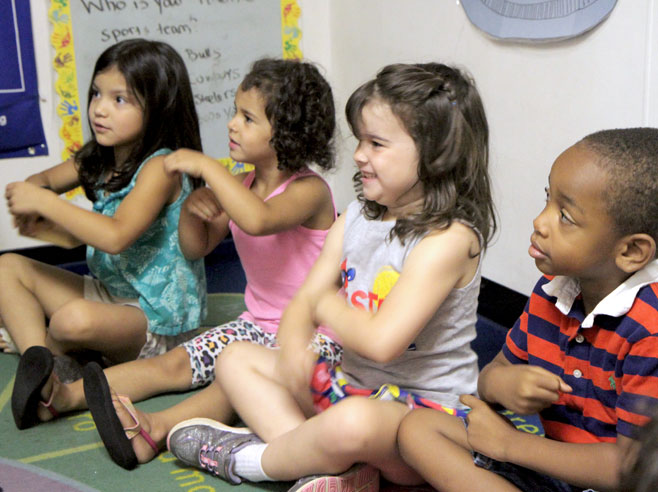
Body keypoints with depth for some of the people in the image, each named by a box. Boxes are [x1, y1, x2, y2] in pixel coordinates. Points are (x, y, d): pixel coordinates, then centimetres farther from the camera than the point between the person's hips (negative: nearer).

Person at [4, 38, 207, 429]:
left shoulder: (160, 167, -20)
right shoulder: (98, 160, 5)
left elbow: (115, 236, -33)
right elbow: (44, 179, 22)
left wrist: (44, 202, -24)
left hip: (160, 323, -9)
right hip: (109, 295, 9)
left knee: (75, 320, -36)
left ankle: (40, 350, 3)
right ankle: (39, 359, -18)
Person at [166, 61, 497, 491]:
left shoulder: (449, 239, -21)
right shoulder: (356, 219, 6)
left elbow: (381, 342, -30)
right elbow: (305, 299, 3)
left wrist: (328, 304, -10)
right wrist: (293, 351, -20)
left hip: (426, 409, -9)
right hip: (354, 384, 9)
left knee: (354, 423, -42)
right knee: (236, 359, 9)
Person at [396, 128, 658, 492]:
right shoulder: (550, 291, 2)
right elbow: (494, 371, 14)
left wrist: (508, 443, -12)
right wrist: (500, 383, -15)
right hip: (553, 457, 9)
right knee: (417, 428, -4)